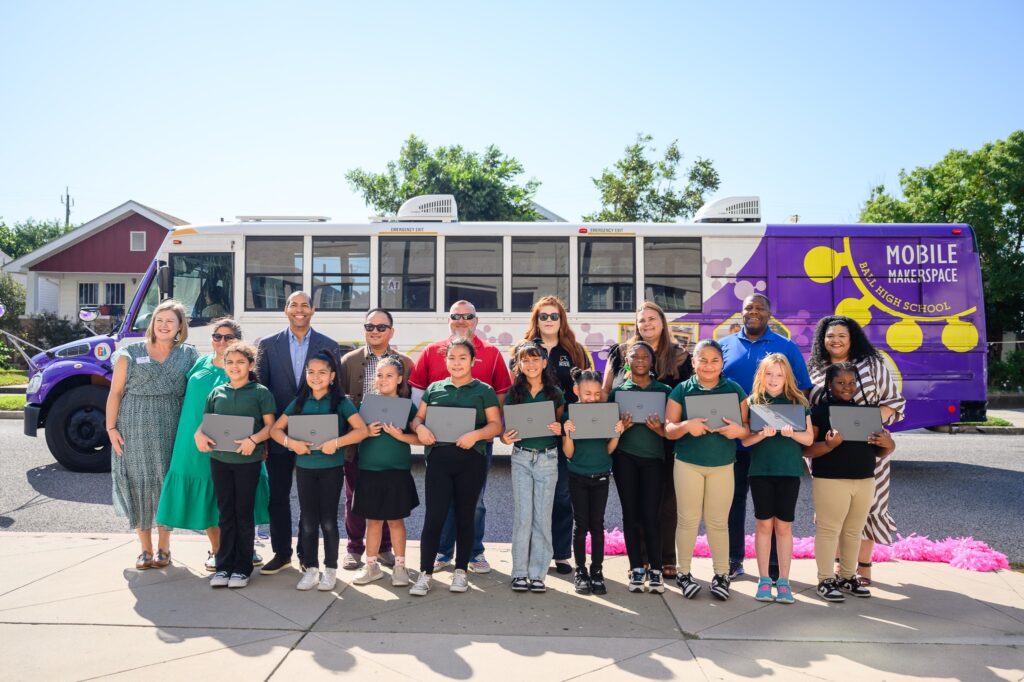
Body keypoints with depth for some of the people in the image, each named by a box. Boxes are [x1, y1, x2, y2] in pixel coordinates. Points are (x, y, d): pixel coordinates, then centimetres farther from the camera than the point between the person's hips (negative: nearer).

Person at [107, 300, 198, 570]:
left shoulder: (188, 355, 8)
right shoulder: (130, 353, 5)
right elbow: (115, 393, 5)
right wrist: (111, 428, -2)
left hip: (170, 430, 0)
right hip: (134, 429, 0)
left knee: (167, 484, 5)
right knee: (138, 484, 3)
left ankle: (164, 547, 20)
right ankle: (145, 548, 17)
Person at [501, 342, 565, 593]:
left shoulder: (555, 393, 3)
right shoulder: (513, 394, 3)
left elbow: (561, 425, 9)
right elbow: (505, 428, 7)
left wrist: (560, 430, -13)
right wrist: (505, 438, -14)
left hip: (548, 458, 0)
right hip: (521, 458, 0)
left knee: (542, 517, 4)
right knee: (522, 516, -1)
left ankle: (537, 573, 12)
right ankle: (519, 572, 9)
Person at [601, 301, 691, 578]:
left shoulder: (679, 356, 5)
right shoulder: (622, 352, 5)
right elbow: (606, 391, 9)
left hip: (665, 437, 0)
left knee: (666, 497, 5)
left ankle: (667, 558, 15)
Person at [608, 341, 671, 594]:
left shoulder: (664, 391, 6)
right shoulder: (617, 390, 7)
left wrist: (659, 429, -14)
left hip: (653, 458, -1)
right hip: (625, 457, 1)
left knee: (650, 514, -5)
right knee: (630, 513, 4)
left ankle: (655, 569, 7)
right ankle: (636, 568, 14)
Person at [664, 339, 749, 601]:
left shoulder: (735, 390, 2)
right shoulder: (681, 390, -1)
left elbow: (747, 427, 3)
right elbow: (669, 430, -3)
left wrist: (738, 430, -20)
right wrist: (686, 425, -24)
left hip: (723, 466, 1)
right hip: (687, 464, 0)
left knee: (718, 522, 6)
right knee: (688, 520, 4)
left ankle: (721, 574, 19)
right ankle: (683, 573, 17)